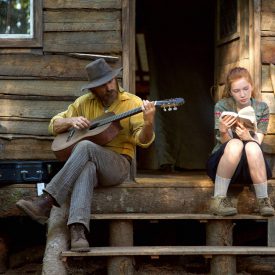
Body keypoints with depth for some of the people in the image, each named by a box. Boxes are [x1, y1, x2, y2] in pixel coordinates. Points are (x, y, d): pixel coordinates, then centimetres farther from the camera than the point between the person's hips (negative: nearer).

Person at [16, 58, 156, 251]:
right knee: (86, 168, -37)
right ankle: (78, 230, -54)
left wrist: (148, 123, -32)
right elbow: (54, 126, 15)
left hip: (119, 164, -2)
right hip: (89, 162, 2)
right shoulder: (85, 102, 10)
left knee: (86, 146, -33)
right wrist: (71, 121, -7)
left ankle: (46, 202, -38)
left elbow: (143, 140, -10)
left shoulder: (132, 102, 1)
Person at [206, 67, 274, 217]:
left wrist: (248, 137, -30)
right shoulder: (222, 106, -3)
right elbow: (226, 142, -10)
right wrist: (223, 132, -34)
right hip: (222, 163, -1)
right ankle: (218, 199, -30)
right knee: (235, 144, -35)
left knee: (251, 147, -34)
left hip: (252, 166, 1)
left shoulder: (262, 108, 2)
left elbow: (258, 143, -6)